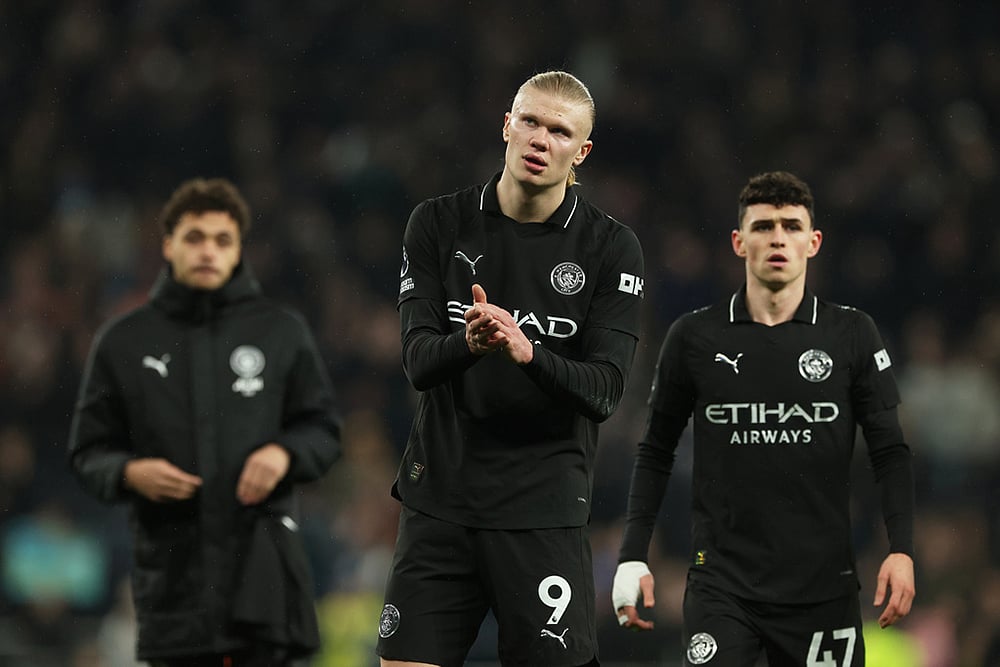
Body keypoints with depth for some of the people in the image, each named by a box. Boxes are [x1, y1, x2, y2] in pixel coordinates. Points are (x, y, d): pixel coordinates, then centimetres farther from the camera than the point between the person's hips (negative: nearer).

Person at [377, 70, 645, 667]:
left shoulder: (612, 249, -1)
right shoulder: (438, 225, 3)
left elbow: (604, 391, -8)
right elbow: (418, 361, -5)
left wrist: (528, 352, -27)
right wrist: (468, 343, -28)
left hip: (546, 510, -2)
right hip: (440, 499, 2)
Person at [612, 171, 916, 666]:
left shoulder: (853, 335, 3)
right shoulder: (693, 337, 3)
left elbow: (889, 452, 4)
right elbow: (656, 452, 10)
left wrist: (901, 550, -9)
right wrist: (632, 557, 3)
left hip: (823, 585, 1)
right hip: (721, 584, -1)